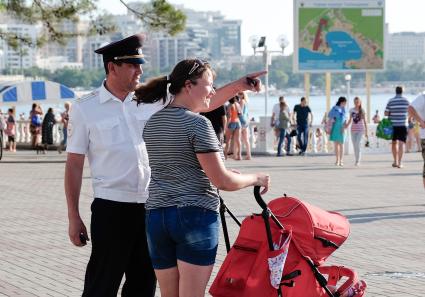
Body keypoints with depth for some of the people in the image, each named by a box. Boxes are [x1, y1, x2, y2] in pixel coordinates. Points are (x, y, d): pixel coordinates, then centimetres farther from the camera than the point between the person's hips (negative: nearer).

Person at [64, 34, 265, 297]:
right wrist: (74, 217, -3)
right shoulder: (85, 109, -1)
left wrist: (239, 85, -1)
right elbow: (74, 164, -1)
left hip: (151, 207, 4)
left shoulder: (151, 100, 8)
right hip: (111, 209, -4)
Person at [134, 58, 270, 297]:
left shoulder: (152, 123, 12)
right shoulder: (198, 124, -11)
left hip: (156, 216, 7)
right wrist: (256, 179, 3)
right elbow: (221, 181, -14)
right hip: (196, 215, -7)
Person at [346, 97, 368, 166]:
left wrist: (366, 132, 2)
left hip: (360, 130, -3)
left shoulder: (362, 111, 0)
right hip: (353, 129, 3)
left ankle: (358, 161, -14)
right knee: (355, 145, 5)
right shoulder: (352, 110, 7)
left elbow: (365, 122, 3)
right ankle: (357, 160, 14)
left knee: (358, 144, -16)